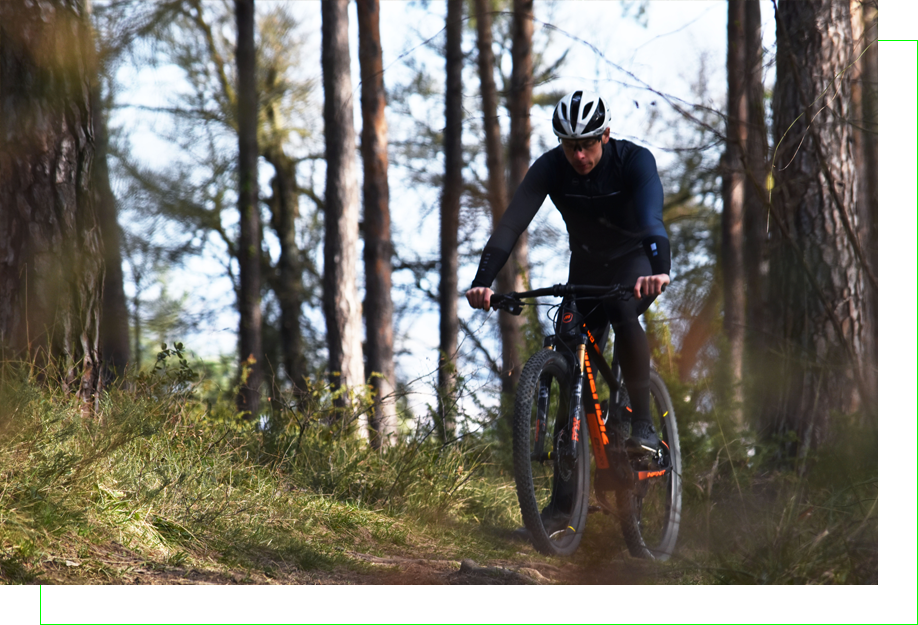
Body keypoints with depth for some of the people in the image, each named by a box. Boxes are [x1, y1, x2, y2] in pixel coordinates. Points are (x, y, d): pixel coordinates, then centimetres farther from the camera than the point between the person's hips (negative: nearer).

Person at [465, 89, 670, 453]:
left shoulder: (634, 161, -28)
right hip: (587, 265, 4)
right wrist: (483, 281, -46)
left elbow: (652, 218, -45)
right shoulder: (550, 168, -21)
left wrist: (659, 271, -64)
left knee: (622, 312, -34)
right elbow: (511, 224, -31)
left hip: (637, 259, -4)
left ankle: (643, 426, -28)